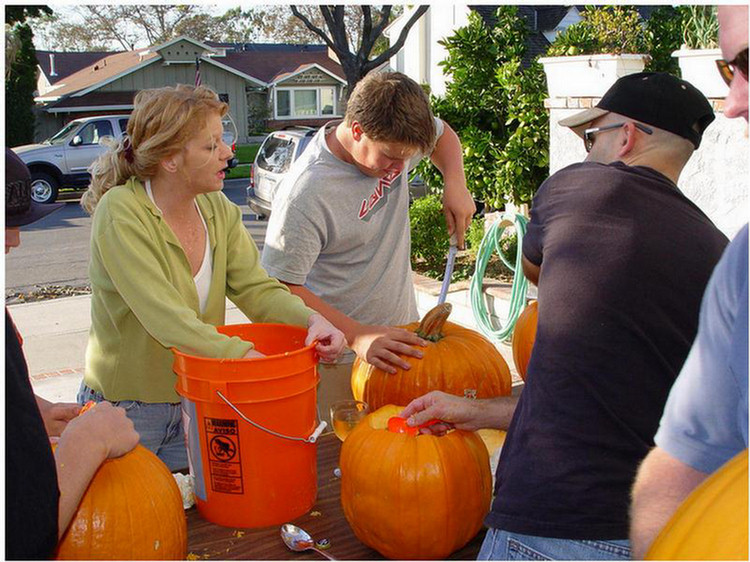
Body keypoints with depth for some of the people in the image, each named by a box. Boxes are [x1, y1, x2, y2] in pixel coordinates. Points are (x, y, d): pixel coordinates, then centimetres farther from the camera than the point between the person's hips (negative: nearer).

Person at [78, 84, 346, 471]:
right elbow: (169, 322, -30)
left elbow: (257, 290, -8)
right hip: (126, 409, -5)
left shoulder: (218, 210, -2)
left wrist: (312, 320, -27)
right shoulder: (120, 212, -22)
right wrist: (248, 356, -36)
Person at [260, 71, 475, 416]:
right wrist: (357, 336, -33)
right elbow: (283, 287, -25)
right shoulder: (305, 195, -27)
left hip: (400, 335, 6)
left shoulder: (393, 137, -5)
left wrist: (455, 185, -3)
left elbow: (443, 134, 17)